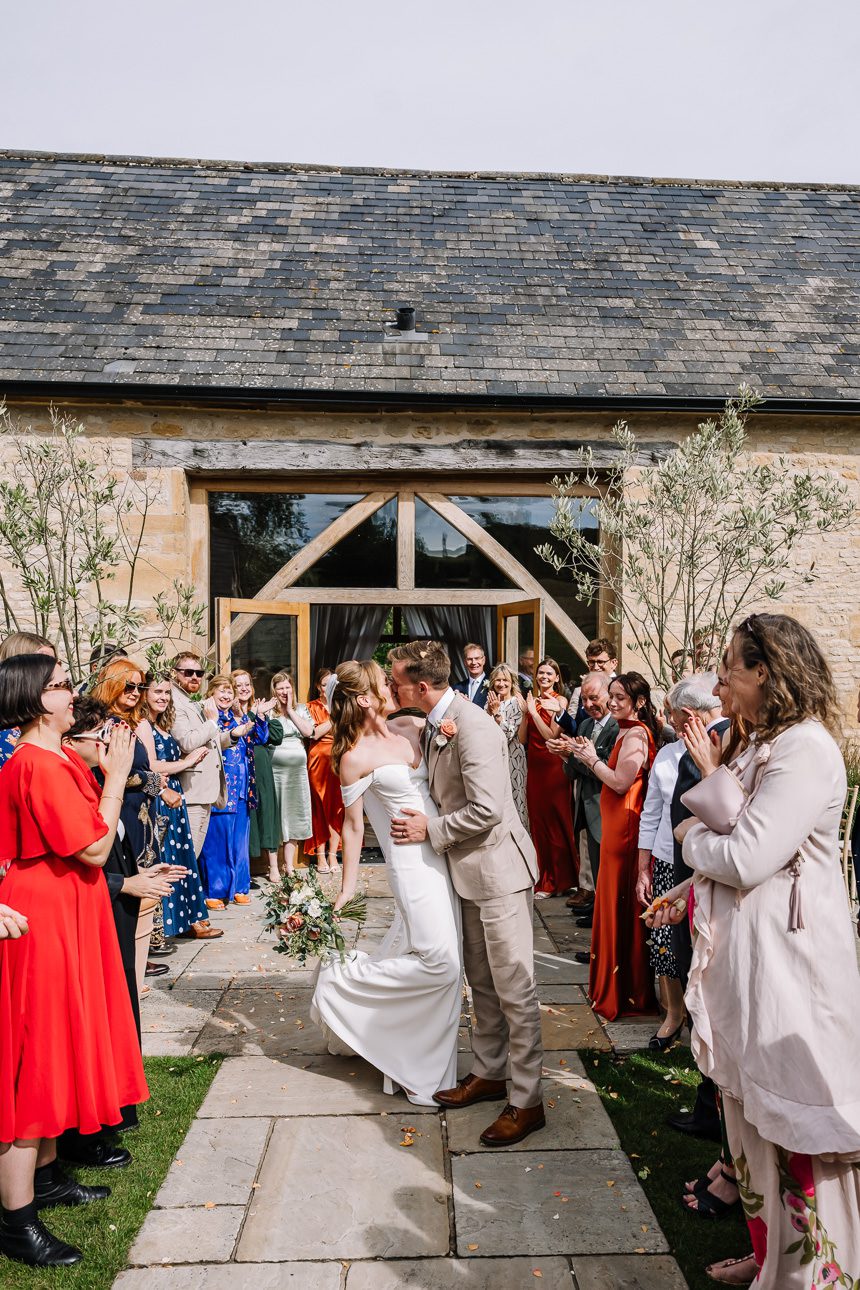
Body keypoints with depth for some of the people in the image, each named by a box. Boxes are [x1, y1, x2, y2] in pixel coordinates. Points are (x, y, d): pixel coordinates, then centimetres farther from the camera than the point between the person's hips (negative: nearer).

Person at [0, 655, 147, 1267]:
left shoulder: (54, 757, 9)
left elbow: (85, 833, 11)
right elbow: (94, 849, -22)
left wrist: (108, 773, 6)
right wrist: (117, 773, -17)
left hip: (63, 916, 10)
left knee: (57, 1045, 19)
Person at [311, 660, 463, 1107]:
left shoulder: (410, 727, 6)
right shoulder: (355, 758, -10)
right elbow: (353, 826, -5)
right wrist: (347, 889, -2)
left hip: (443, 853, 7)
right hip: (412, 861, -7)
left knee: (443, 965, 13)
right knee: (438, 962, -8)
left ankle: (418, 1066, 32)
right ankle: (341, 981, 10)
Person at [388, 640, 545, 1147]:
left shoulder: (472, 728, -24)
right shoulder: (439, 723, 7)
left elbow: (487, 810, -28)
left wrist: (430, 830, -17)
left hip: (498, 867, -10)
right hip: (470, 869, 10)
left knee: (514, 988, 0)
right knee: (482, 981, 20)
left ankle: (527, 1101, 12)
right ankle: (489, 1073, 36)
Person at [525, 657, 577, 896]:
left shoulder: (560, 701, -5)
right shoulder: (532, 700, 11)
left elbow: (552, 736, -15)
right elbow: (524, 737, 6)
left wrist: (533, 711, -17)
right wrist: (526, 709, -5)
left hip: (553, 766, -5)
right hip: (534, 766, 5)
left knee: (556, 821, 2)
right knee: (538, 820, 8)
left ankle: (560, 880, 13)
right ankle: (545, 878, 19)